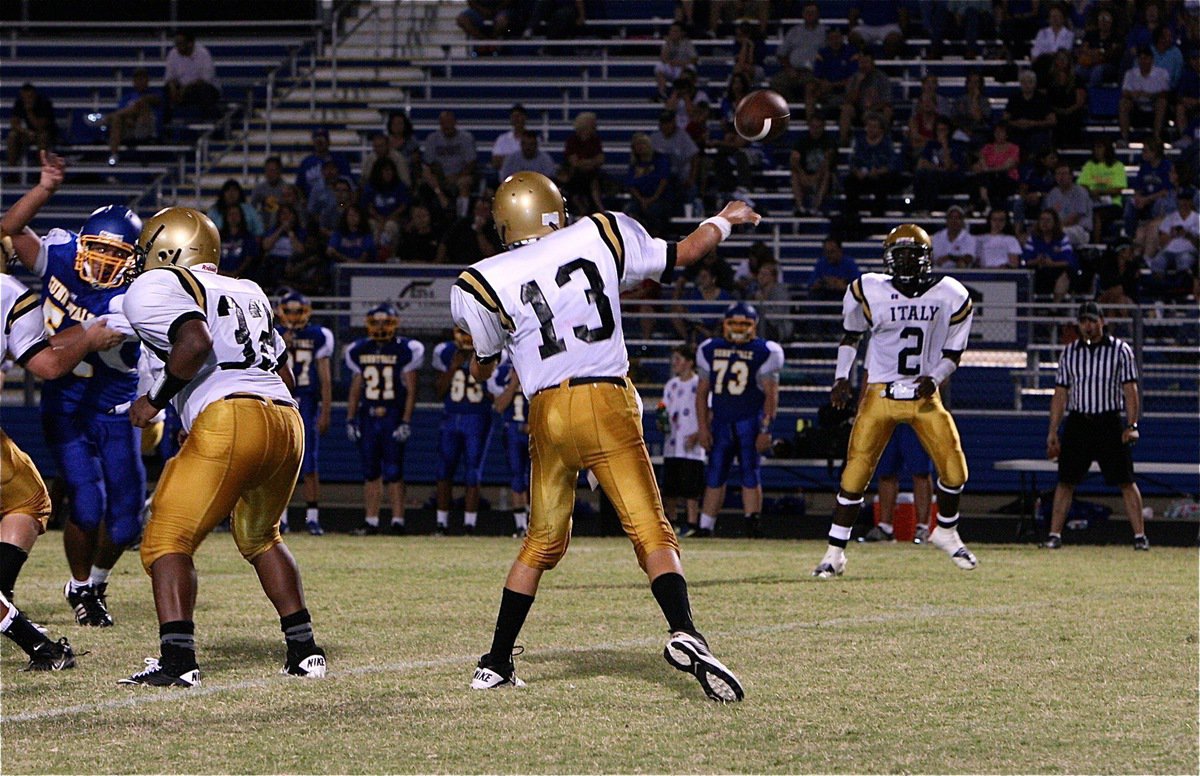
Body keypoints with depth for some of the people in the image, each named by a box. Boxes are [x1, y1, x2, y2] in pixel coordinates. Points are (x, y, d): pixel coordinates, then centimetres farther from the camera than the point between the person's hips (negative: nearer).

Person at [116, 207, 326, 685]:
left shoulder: (153, 289, 5)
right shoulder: (247, 293, 28)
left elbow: (196, 342, -14)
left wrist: (155, 399, -3)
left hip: (229, 419, -7)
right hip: (286, 423, 7)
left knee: (168, 542, -1)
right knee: (260, 538, 28)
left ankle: (177, 659, -18)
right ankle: (304, 651, 22)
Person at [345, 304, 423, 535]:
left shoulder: (405, 350, -3)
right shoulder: (359, 350, 10)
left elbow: (411, 389, -4)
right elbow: (355, 388, 15)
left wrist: (406, 422, -10)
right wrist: (350, 420, 10)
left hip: (393, 417, -4)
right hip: (367, 417, 4)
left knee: (393, 472, -6)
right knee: (370, 472, 5)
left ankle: (397, 520, -2)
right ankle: (371, 520, 8)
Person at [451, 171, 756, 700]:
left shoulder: (485, 283, 3)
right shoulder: (599, 238, 6)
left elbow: (482, 369, 15)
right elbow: (682, 254, 19)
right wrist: (725, 220, 38)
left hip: (547, 413, 1)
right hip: (607, 402, -1)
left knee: (542, 542, 17)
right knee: (651, 531, -5)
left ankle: (496, 664, 21)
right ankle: (684, 634, -28)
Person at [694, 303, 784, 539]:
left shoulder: (764, 352, -1)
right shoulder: (710, 349, 10)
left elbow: (771, 394, -3)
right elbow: (702, 391, 12)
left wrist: (765, 429, -10)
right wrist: (703, 427, 5)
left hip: (750, 420, -3)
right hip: (721, 420, 3)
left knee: (750, 473, -6)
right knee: (715, 475, 3)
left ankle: (751, 525, -6)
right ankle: (705, 528, 6)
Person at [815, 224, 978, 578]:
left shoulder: (951, 296, -3)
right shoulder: (869, 291, -6)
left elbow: (953, 352, 5)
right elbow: (851, 334, 12)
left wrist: (935, 378, -14)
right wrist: (841, 378, 2)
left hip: (925, 395, 1)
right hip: (881, 391, -1)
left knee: (954, 469, -2)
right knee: (855, 473, -8)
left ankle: (946, 532, 27)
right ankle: (835, 553, 1)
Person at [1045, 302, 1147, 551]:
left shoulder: (1120, 350, 2)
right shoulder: (1069, 352, 10)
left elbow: (1130, 390, -2)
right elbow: (1061, 393, 11)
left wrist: (1132, 425, -12)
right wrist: (1053, 432, 6)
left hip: (1110, 423, -2)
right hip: (1077, 423, 3)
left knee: (1126, 481, -3)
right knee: (1065, 481, 1)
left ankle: (1140, 535, -1)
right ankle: (1054, 535, 5)